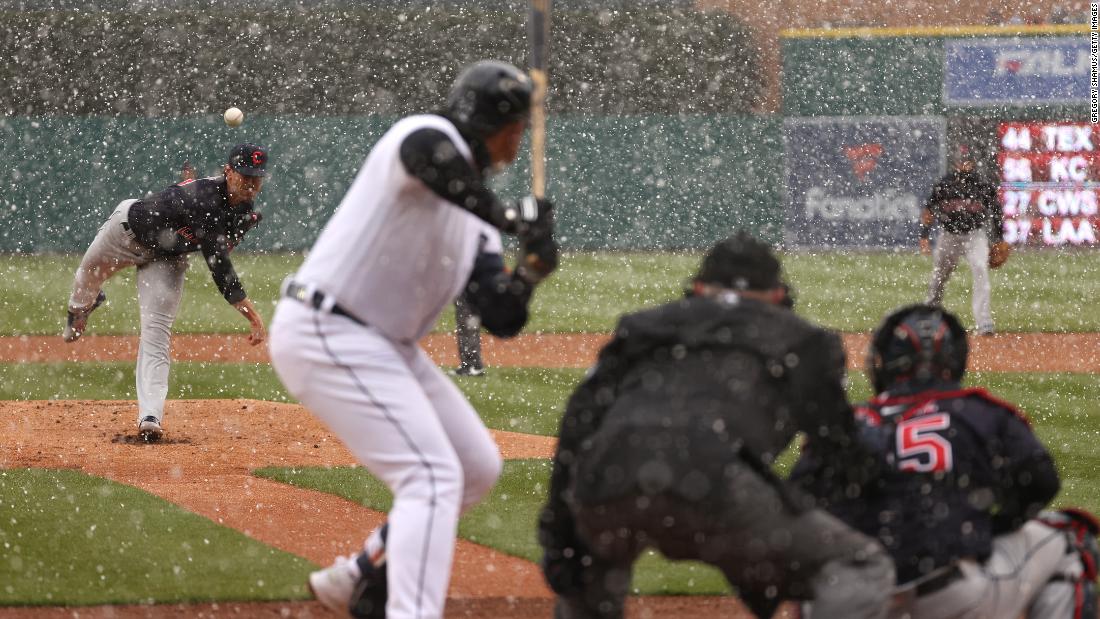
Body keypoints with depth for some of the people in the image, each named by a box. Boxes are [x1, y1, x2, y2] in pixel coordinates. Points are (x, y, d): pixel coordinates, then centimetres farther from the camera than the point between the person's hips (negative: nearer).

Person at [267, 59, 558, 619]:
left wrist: (529, 273, -10)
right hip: (325, 335, -10)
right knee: (433, 476, -19)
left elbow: (502, 321, 10)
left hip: (384, 345, 10)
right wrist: (511, 217, -31)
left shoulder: (471, 215, 15)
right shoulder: (430, 135, -10)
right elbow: (424, 152, -38)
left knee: (477, 467, 17)